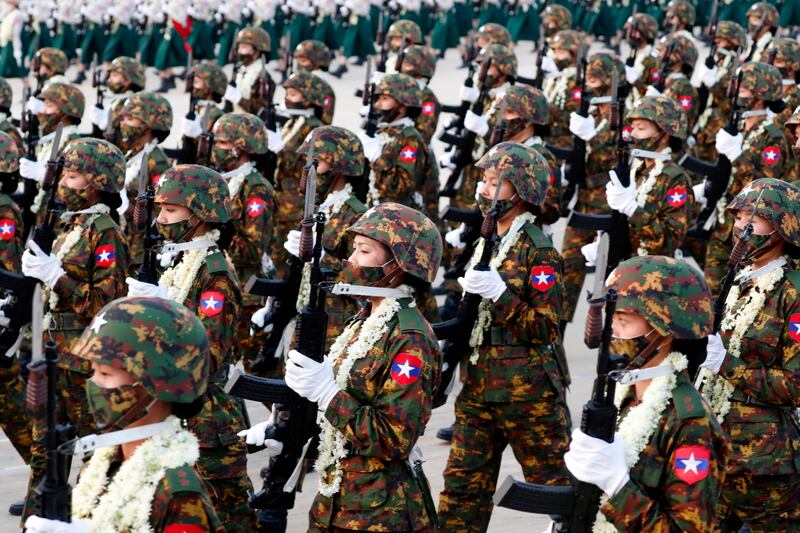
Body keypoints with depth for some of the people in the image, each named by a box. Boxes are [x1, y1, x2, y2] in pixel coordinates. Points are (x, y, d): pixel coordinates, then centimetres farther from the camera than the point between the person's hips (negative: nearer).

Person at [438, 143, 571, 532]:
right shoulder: (484, 243, 12)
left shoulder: (539, 251, -12)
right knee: (462, 486, 9)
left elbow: (546, 329, -17)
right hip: (477, 387, 8)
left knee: (553, 483, 5)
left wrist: (499, 293, -25)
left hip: (527, 392, -7)